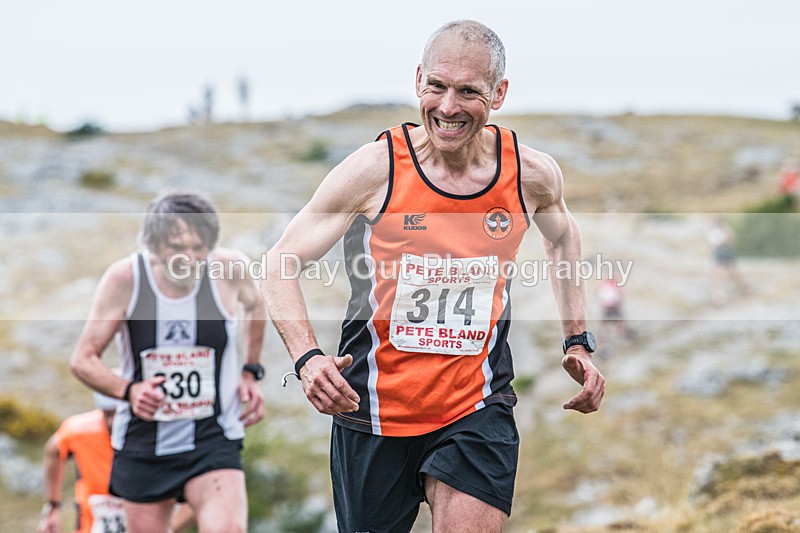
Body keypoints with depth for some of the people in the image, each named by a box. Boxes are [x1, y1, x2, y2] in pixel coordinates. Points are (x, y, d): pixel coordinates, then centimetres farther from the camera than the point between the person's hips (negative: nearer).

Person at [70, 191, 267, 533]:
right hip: (142, 445, 1)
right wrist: (128, 390, -22)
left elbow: (253, 306, 15)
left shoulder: (231, 269, -11)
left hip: (213, 442, -1)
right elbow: (83, 359, -5)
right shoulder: (125, 278, -14)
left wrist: (250, 373, 8)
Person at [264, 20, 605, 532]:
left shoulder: (532, 174, -5)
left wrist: (578, 343, 14)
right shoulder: (375, 168, -14)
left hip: (477, 409, 1)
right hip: (374, 408, -1)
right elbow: (281, 263, -8)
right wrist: (308, 357, -24)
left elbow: (563, 237, 19)